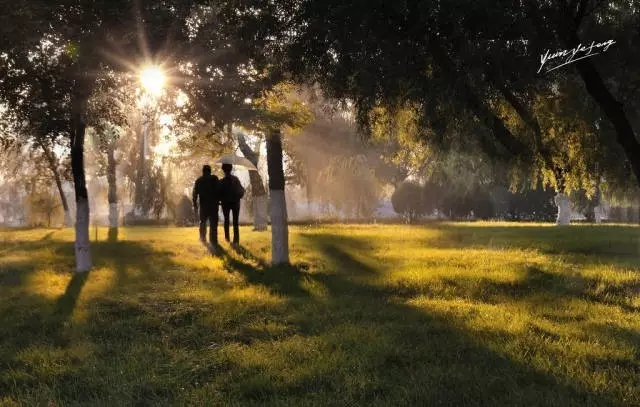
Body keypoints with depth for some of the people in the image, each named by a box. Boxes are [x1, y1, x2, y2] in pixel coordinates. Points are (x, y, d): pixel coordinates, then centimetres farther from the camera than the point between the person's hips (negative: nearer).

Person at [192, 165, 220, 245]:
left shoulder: (198, 181, 4)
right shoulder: (215, 179, -3)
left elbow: (195, 193, 2)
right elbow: (219, 191, -8)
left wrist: (195, 205, 6)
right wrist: (218, 200, 2)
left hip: (203, 205, 2)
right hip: (213, 204, -2)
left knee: (203, 222, 19)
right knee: (213, 223, 0)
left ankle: (202, 238, 22)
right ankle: (213, 240, -5)